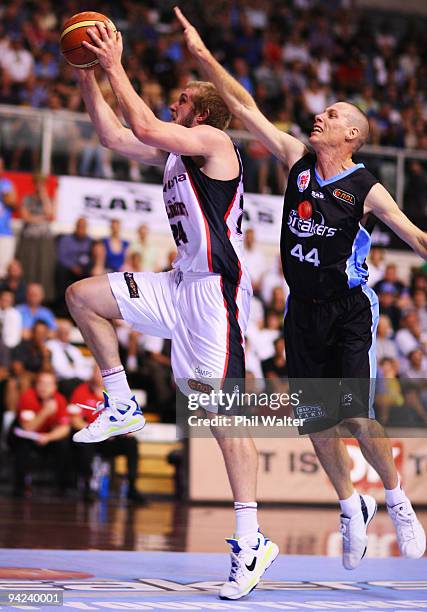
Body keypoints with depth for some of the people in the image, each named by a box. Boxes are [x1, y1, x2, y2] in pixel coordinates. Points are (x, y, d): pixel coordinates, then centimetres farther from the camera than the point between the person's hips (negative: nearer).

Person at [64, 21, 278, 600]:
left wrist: (116, 67, -14)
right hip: (182, 284, 9)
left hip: (217, 288, -9)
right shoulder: (174, 151, 16)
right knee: (82, 296, 9)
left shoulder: (213, 140, -9)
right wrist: (87, 76, 15)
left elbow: (144, 127, -23)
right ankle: (122, 405, 16)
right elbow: (114, 136, 21)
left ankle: (251, 542, -10)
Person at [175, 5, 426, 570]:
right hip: (303, 310, 4)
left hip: (349, 309, -4)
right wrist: (203, 56, -1)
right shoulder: (297, 160, 3)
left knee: (358, 416, -13)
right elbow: (245, 108, 3)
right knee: (316, 422, 5)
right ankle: (351, 507, 25)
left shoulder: (365, 189, -7)